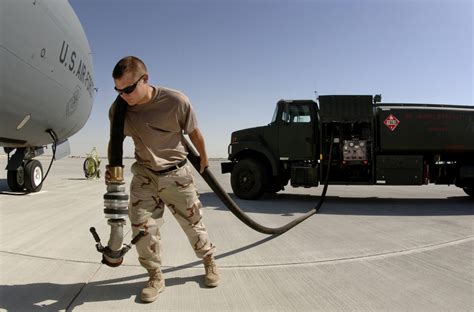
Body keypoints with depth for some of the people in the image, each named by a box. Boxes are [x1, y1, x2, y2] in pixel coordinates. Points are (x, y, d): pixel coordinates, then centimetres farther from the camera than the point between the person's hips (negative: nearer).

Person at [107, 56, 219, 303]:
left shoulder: (176, 101, -23)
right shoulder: (118, 109, -12)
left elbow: (194, 133, -6)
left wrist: (204, 159, 9)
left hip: (177, 174, -2)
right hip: (144, 176, 3)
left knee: (193, 224, 11)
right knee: (142, 227, -4)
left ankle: (209, 262, 37)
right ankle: (155, 277, 19)